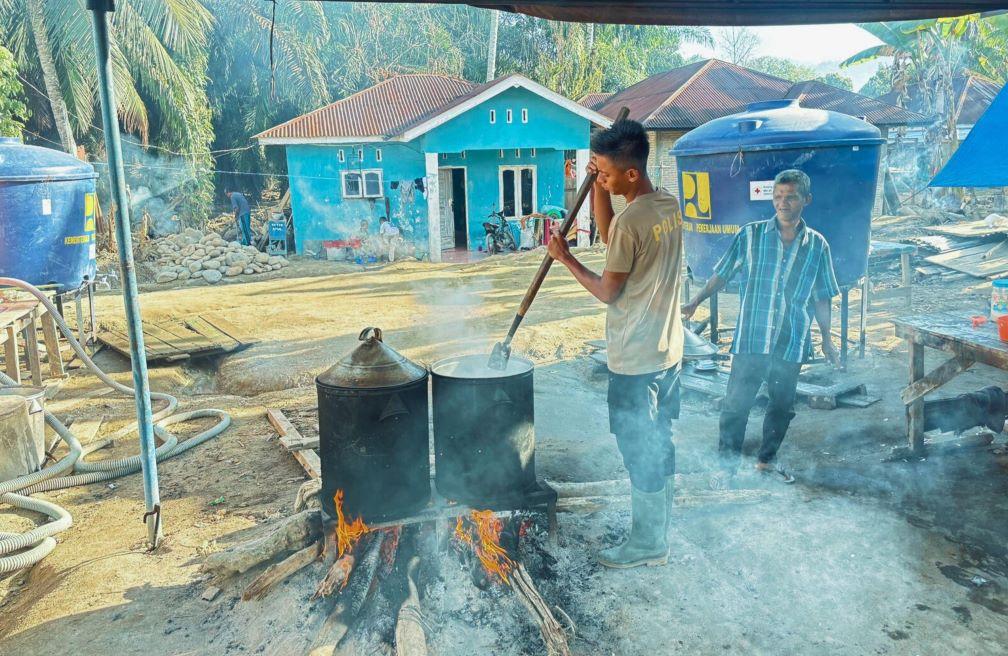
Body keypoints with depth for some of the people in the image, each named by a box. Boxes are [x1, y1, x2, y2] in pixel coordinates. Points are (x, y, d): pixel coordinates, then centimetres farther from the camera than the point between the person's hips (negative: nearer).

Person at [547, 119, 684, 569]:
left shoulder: (631, 220, -23)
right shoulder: (670, 205, 4)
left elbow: (607, 292, -15)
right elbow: (610, 237, 15)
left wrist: (565, 258, -3)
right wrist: (598, 185, 6)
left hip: (636, 359, -9)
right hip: (667, 348, 9)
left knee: (640, 451, 5)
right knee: (658, 445, 19)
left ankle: (647, 544, 20)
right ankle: (656, 531, 35)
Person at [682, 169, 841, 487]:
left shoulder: (817, 245, 4)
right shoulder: (750, 235, -2)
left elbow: (821, 297, 10)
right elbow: (722, 274, 3)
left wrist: (827, 339, 9)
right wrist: (695, 302, -6)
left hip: (792, 342, 3)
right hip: (751, 338, -2)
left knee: (783, 406, 14)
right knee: (736, 404, -1)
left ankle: (766, 461, 34)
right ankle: (727, 466, 14)